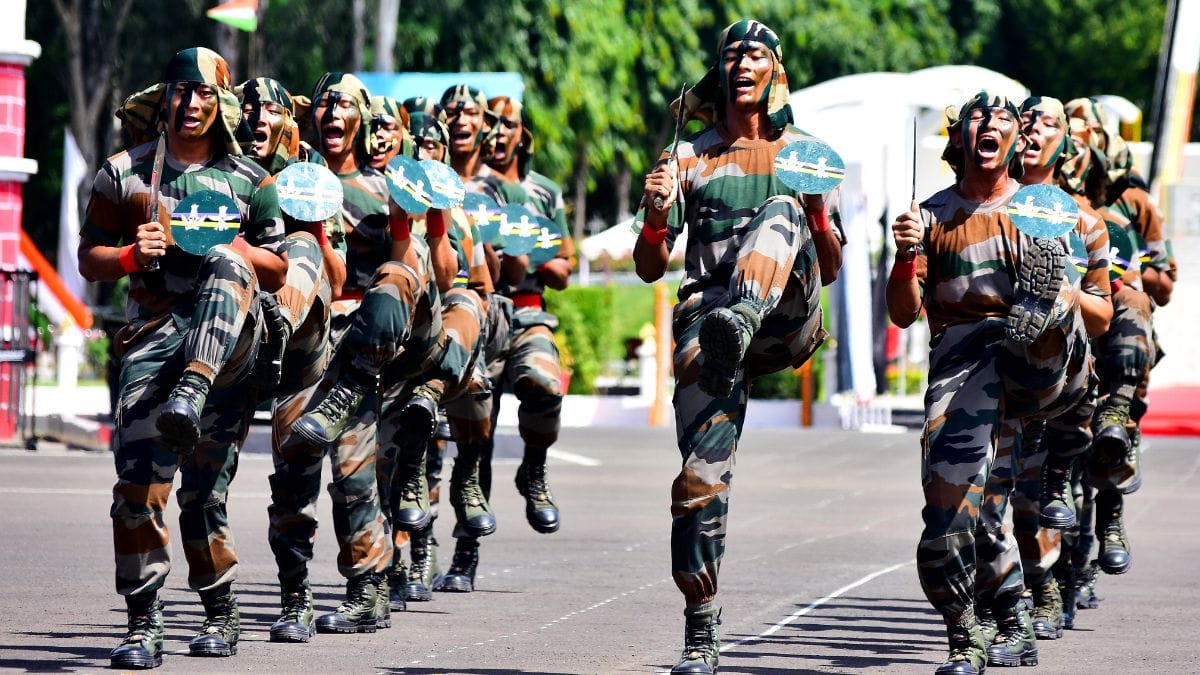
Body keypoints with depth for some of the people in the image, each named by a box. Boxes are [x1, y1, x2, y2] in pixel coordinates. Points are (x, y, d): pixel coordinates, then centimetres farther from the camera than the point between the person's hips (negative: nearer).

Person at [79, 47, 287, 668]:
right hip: (153, 333, -1)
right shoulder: (125, 174, 10)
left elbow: (279, 273, 11)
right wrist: (131, 255, -9)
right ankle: (144, 624, -4)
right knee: (139, 481, -11)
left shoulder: (250, 182, 10)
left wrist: (232, 244, -7)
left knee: (224, 265, -31)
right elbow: (89, 260, 12)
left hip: (228, 339, 1)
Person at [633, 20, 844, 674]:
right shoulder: (691, 156, 18)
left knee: (780, 211, -29)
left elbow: (829, 269, 15)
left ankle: (740, 323, -54)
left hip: (786, 320, -1)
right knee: (701, 472, -13)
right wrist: (655, 215, -7)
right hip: (706, 312, 1)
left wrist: (818, 212, -4)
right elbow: (649, 267, 14)